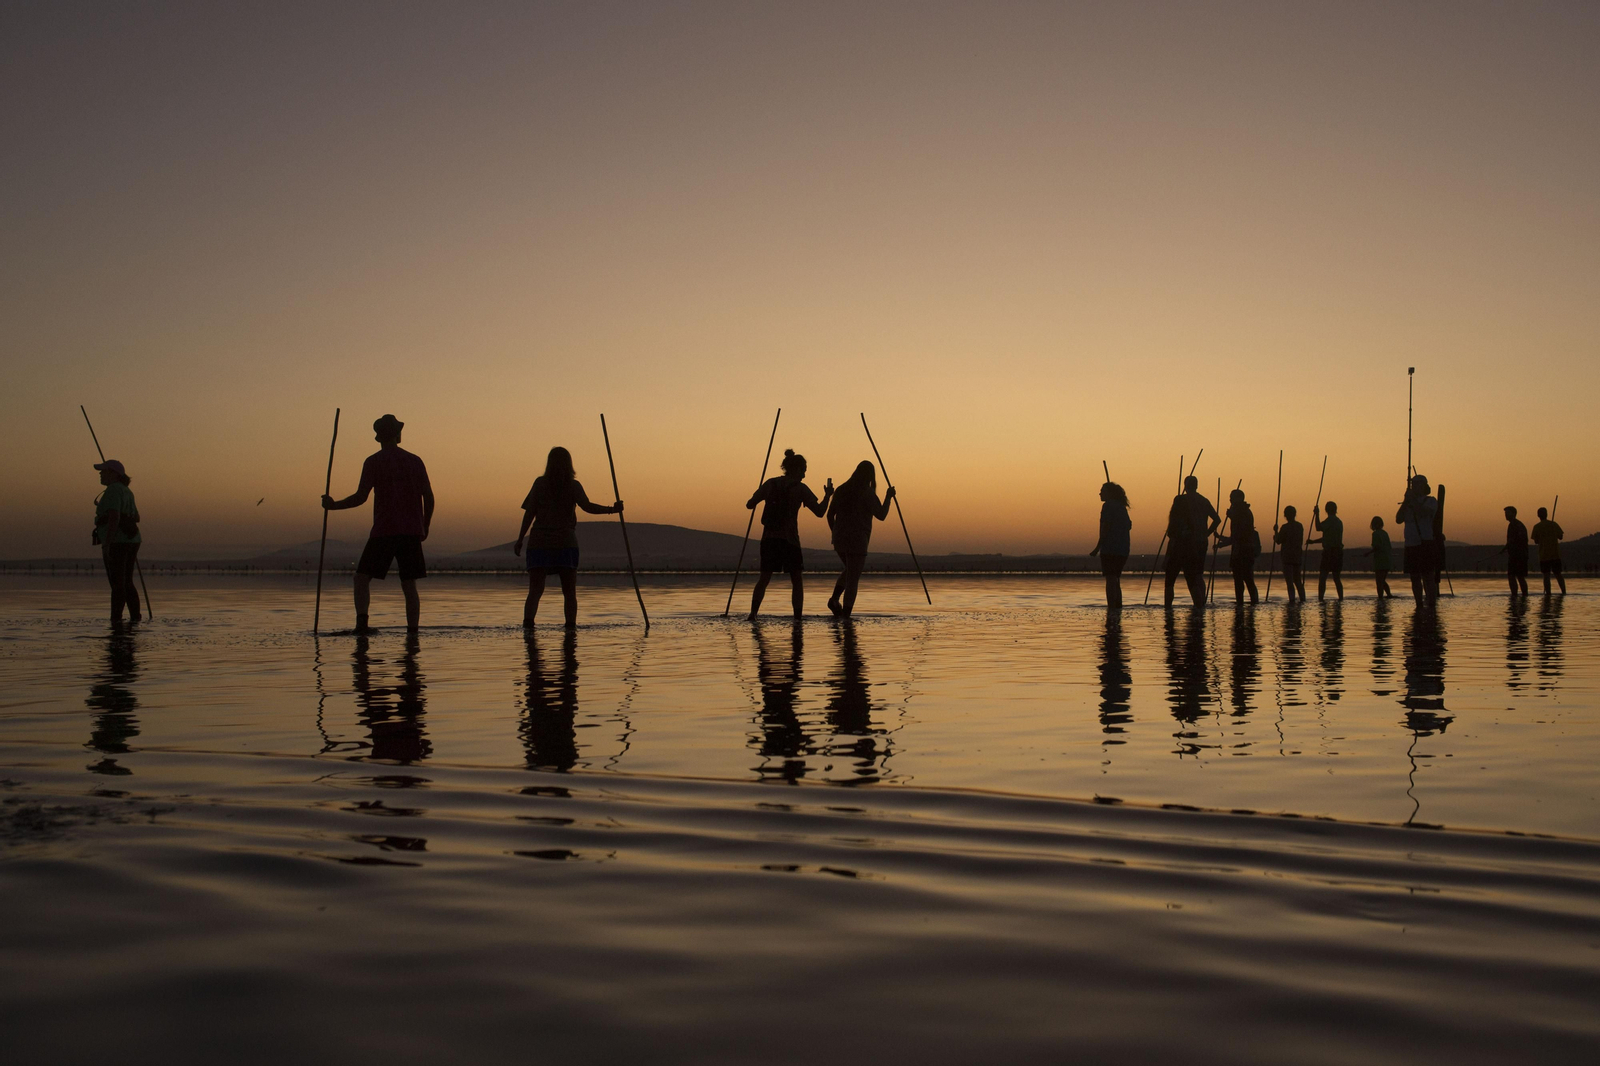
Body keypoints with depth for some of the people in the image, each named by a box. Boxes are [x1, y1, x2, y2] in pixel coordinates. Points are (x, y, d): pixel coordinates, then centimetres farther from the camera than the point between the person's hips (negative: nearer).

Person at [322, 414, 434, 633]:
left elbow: (361, 497, -7)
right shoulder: (414, 461, 9)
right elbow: (428, 497, 6)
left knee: (362, 577, 3)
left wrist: (334, 505, 6)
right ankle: (413, 631, 0)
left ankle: (362, 621, -18)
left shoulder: (373, 462, -1)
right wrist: (425, 526, 17)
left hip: (384, 531, -3)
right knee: (409, 586, 7)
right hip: (412, 531, 3)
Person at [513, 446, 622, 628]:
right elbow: (587, 506, -13)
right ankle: (571, 626, -3)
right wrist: (612, 509, -5)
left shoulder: (540, 483, 6)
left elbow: (529, 512, 1)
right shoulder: (573, 485, 2)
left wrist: (520, 540, 4)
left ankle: (528, 621, -23)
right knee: (569, 592, 8)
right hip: (566, 543, -1)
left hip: (539, 542, 1)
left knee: (535, 590, -3)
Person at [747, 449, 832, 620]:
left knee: (764, 578, 11)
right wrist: (828, 495, 12)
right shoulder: (800, 488, -4)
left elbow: (750, 504, 9)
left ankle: (753, 612, -4)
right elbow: (819, 512, -4)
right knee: (797, 581, 8)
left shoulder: (770, 483, 6)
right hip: (789, 540, -3)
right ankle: (797, 618, 1)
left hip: (769, 538, 3)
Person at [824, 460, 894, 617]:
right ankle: (845, 615, -4)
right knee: (853, 579, 0)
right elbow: (881, 515, -8)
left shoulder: (842, 490, 8)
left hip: (839, 540, 6)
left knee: (849, 570, 28)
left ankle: (835, 599, 10)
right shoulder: (867, 492, -10)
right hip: (857, 541, -6)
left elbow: (830, 515, 12)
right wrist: (888, 497, 5)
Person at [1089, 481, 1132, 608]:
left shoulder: (1108, 506, -8)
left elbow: (1106, 528, -15)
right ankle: (1118, 607, 16)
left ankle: (1111, 608, -16)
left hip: (1110, 549, -9)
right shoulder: (1121, 507, 18)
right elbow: (1129, 525, 19)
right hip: (1123, 549, 9)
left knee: (1111, 580, -11)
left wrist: (1097, 548, -14)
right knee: (1116, 581, 16)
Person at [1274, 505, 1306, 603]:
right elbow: (1301, 541, 14)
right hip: (1297, 556, 6)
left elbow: (1278, 541, -6)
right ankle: (1302, 598, 9)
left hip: (1288, 557, -6)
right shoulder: (1300, 526, 7)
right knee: (1298, 579, 14)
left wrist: (1276, 531, 6)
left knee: (1289, 579, -6)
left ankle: (1292, 598, -15)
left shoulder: (1285, 527, -12)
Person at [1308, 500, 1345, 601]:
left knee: (1322, 577, -9)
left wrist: (1317, 514, -12)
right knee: (1336, 578, 14)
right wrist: (1313, 541, 25)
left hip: (1330, 552, -9)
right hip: (1338, 552, 9)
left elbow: (1318, 528, -21)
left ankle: (1320, 599, -15)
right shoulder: (1339, 521, 20)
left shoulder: (1330, 520, -10)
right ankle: (1341, 598, 14)